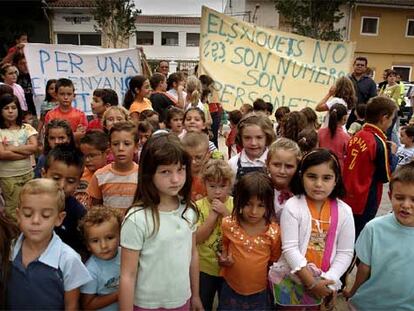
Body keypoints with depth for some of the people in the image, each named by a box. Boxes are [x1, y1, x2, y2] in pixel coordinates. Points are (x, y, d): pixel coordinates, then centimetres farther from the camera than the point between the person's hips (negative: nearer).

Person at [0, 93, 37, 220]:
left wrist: (11, 148, -15)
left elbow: (34, 147, -12)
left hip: (28, 173, 3)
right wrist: (25, 152, -14)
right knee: (13, 211, 5)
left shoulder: (26, 127, 1)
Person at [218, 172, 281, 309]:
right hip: (230, 289, 1)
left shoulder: (274, 231, -13)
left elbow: (274, 260, 1)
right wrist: (224, 259, -10)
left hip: (259, 293, 0)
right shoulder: (228, 224, -11)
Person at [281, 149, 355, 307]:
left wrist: (329, 280, -14)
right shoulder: (292, 206, -16)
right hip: (294, 276, -2)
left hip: (326, 281, 2)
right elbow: (290, 248, -17)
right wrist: (311, 282, -18)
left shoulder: (344, 211, -7)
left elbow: (345, 252, -5)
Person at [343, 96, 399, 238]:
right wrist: (392, 154, 1)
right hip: (365, 202, -7)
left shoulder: (357, 136, 2)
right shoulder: (380, 143, -19)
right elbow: (387, 176, -11)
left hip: (348, 197, 7)